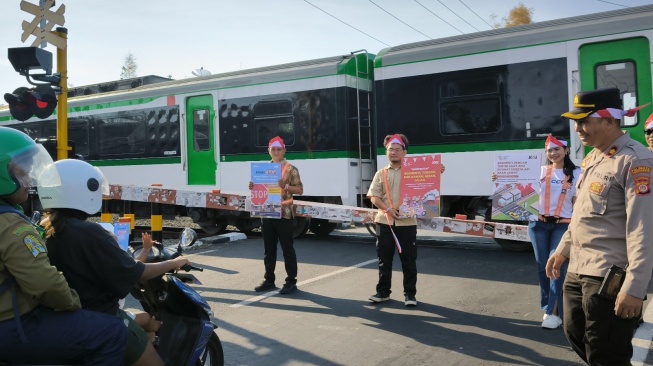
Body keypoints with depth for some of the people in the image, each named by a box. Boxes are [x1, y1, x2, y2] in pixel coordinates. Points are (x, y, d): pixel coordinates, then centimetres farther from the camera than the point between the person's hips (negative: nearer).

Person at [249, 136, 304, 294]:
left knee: (287, 248, 1)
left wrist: (285, 186, -20)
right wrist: (253, 187, 1)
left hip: (283, 214, -6)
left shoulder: (291, 169, -3)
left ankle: (291, 281, 9)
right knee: (268, 249, 12)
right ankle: (269, 280, 23)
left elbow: (300, 190, -5)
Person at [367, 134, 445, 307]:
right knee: (384, 259, 10)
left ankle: (410, 294, 13)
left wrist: (437, 173, -20)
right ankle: (383, 292, 21)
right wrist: (388, 209, -14)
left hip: (407, 222, -2)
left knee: (409, 259, 3)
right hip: (384, 222, 2)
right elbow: (374, 197, 2)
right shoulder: (381, 174, 9)